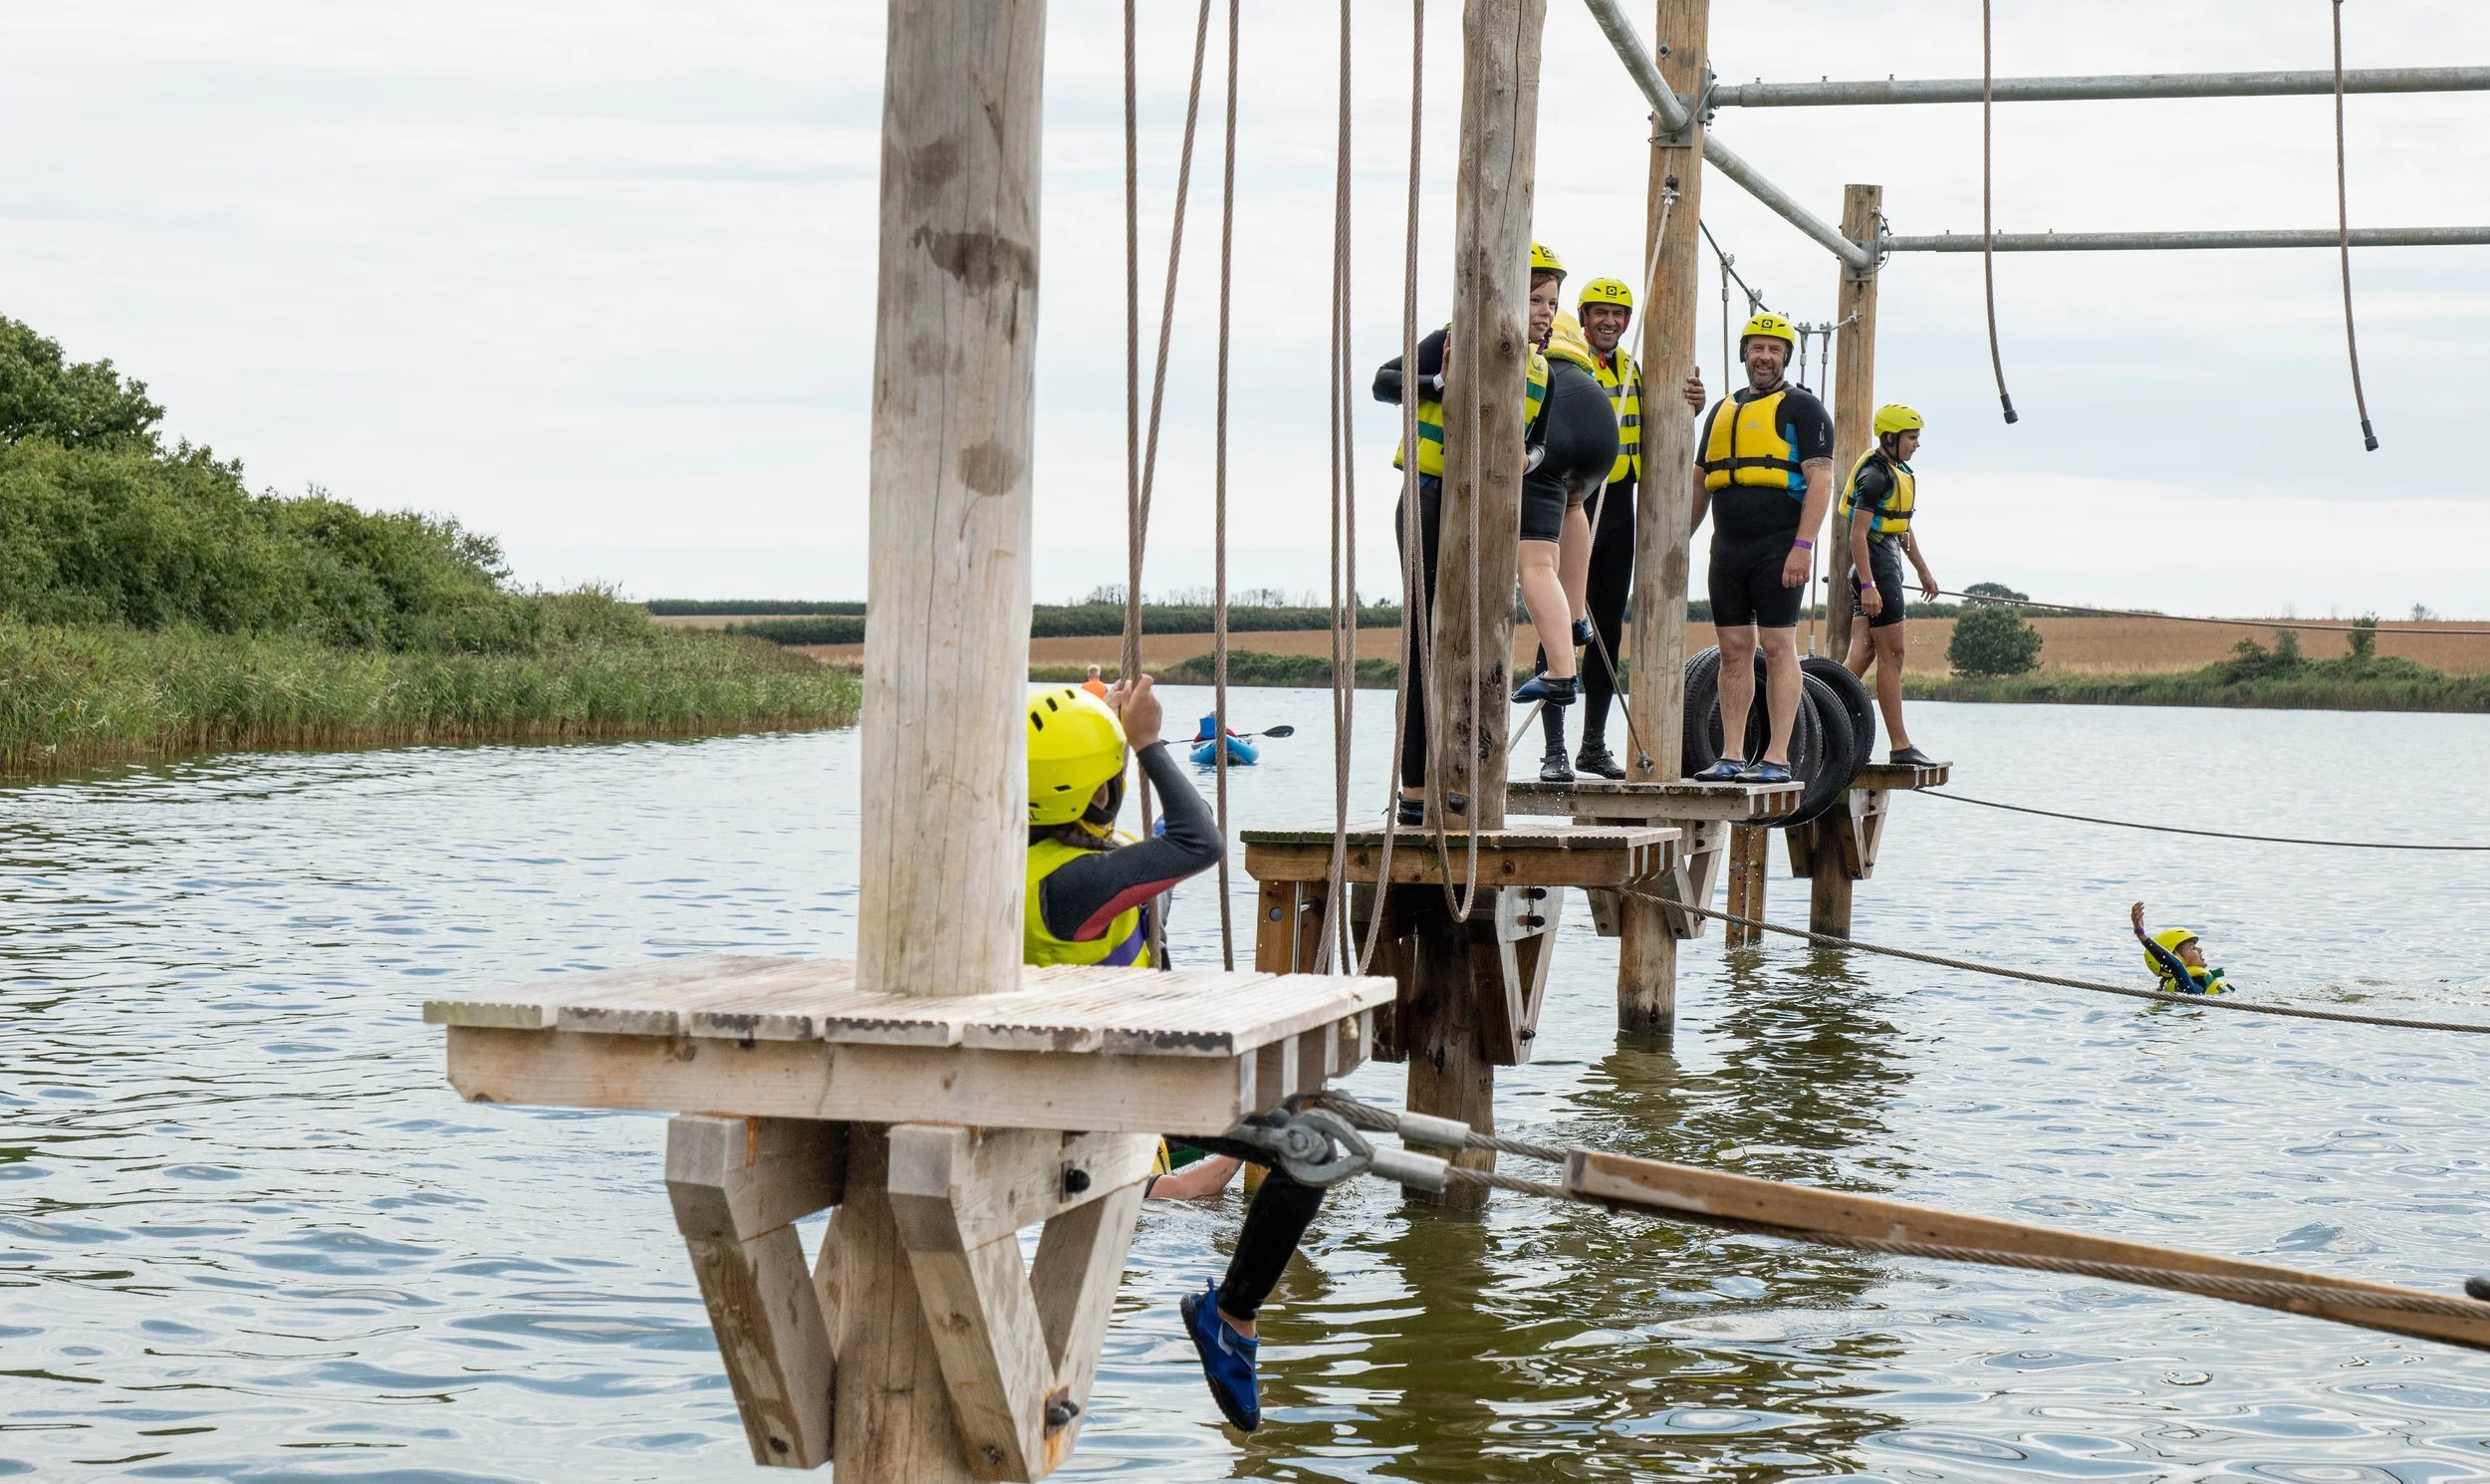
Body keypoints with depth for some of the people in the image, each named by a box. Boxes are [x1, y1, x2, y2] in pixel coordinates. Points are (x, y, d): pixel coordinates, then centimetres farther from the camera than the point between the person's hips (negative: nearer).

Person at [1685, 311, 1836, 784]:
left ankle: (1777, 758, -6)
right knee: (1733, 650, 5)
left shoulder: (1802, 408, 0)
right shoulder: (1722, 411, 20)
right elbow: (1700, 482, 24)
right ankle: (1731, 757, 8)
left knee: (1777, 647, -7)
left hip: (1779, 547, -6)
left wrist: (1802, 546, -17)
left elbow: (1820, 480, -8)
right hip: (1728, 549, 6)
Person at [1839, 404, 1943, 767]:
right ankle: (1901, 746, -2)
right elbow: (1858, 534, -20)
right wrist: (1867, 585, -26)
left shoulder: (1896, 471, 16)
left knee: (1862, 653, 6)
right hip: (1876, 567, -10)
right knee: (1891, 656, -6)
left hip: (1887, 562, 10)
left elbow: (1903, 528, 27)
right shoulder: (1875, 475, -15)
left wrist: (1923, 570, 30)